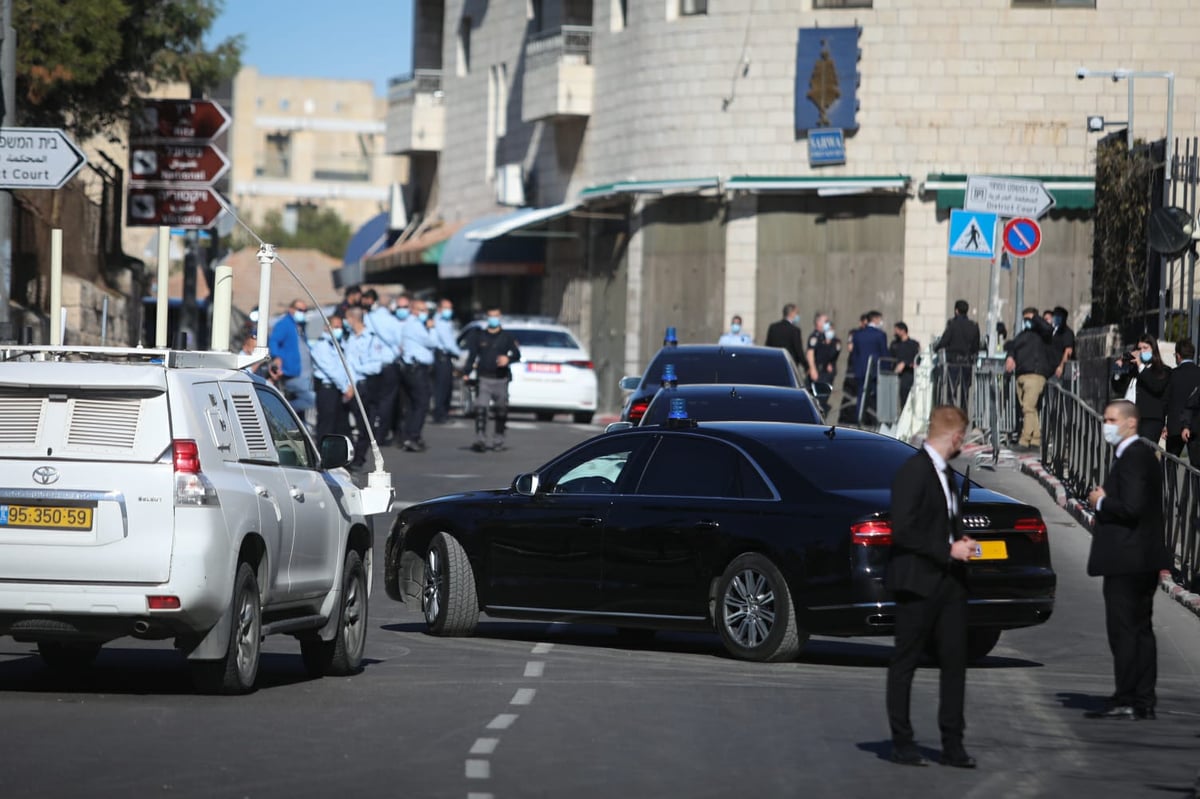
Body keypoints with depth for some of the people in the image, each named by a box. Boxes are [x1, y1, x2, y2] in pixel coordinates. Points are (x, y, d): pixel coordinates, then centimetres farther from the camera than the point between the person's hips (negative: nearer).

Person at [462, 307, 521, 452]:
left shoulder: (507, 337, 8)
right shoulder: (479, 335, 11)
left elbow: (517, 354, 2)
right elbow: (472, 355, 12)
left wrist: (508, 359, -19)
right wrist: (466, 373, 3)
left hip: (501, 379, 1)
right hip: (484, 379, -1)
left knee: (501, 411, 6)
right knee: (480, 409, -15)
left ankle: (499, 440, 18)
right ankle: (480, 440, -20)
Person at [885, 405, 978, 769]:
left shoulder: (945, 472, 15)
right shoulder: (913, 471, -14)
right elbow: (903, 530, -19)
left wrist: (960, 543, 7)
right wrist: (948, 550, -17)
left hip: (949, 581, 8)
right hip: (919, 583, -8)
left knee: (955, 661, 5)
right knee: (905, 663, 3)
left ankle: (952, 744, 9)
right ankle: (902, 743, 9)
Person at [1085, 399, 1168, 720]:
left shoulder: (1132, 457, -17)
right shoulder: (1145, 454, 16)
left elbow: (1132, 507, -25)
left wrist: (1101, 503, -10)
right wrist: (1105, 500, 8)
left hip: (1126, 561, -11)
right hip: (1144, 560, 11)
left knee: (1123, 631, -7)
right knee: (1140, 630, 13)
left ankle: (1126, 700, -7)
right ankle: (1143, 701, 17)